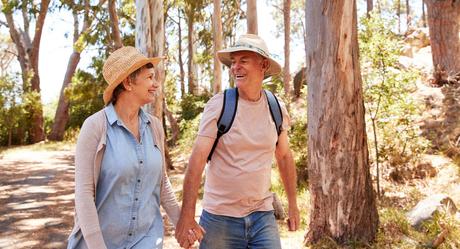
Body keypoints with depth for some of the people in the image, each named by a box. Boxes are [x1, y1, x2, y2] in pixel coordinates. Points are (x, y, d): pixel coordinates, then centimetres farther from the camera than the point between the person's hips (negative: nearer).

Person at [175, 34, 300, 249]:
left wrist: (293, 206, 16)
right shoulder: (218, 105, -10)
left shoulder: (277, 108, 2)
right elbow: (198, 158, -15)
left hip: (263, 215, 3)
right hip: (220, 217, -2)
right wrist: (187, 214, -20)